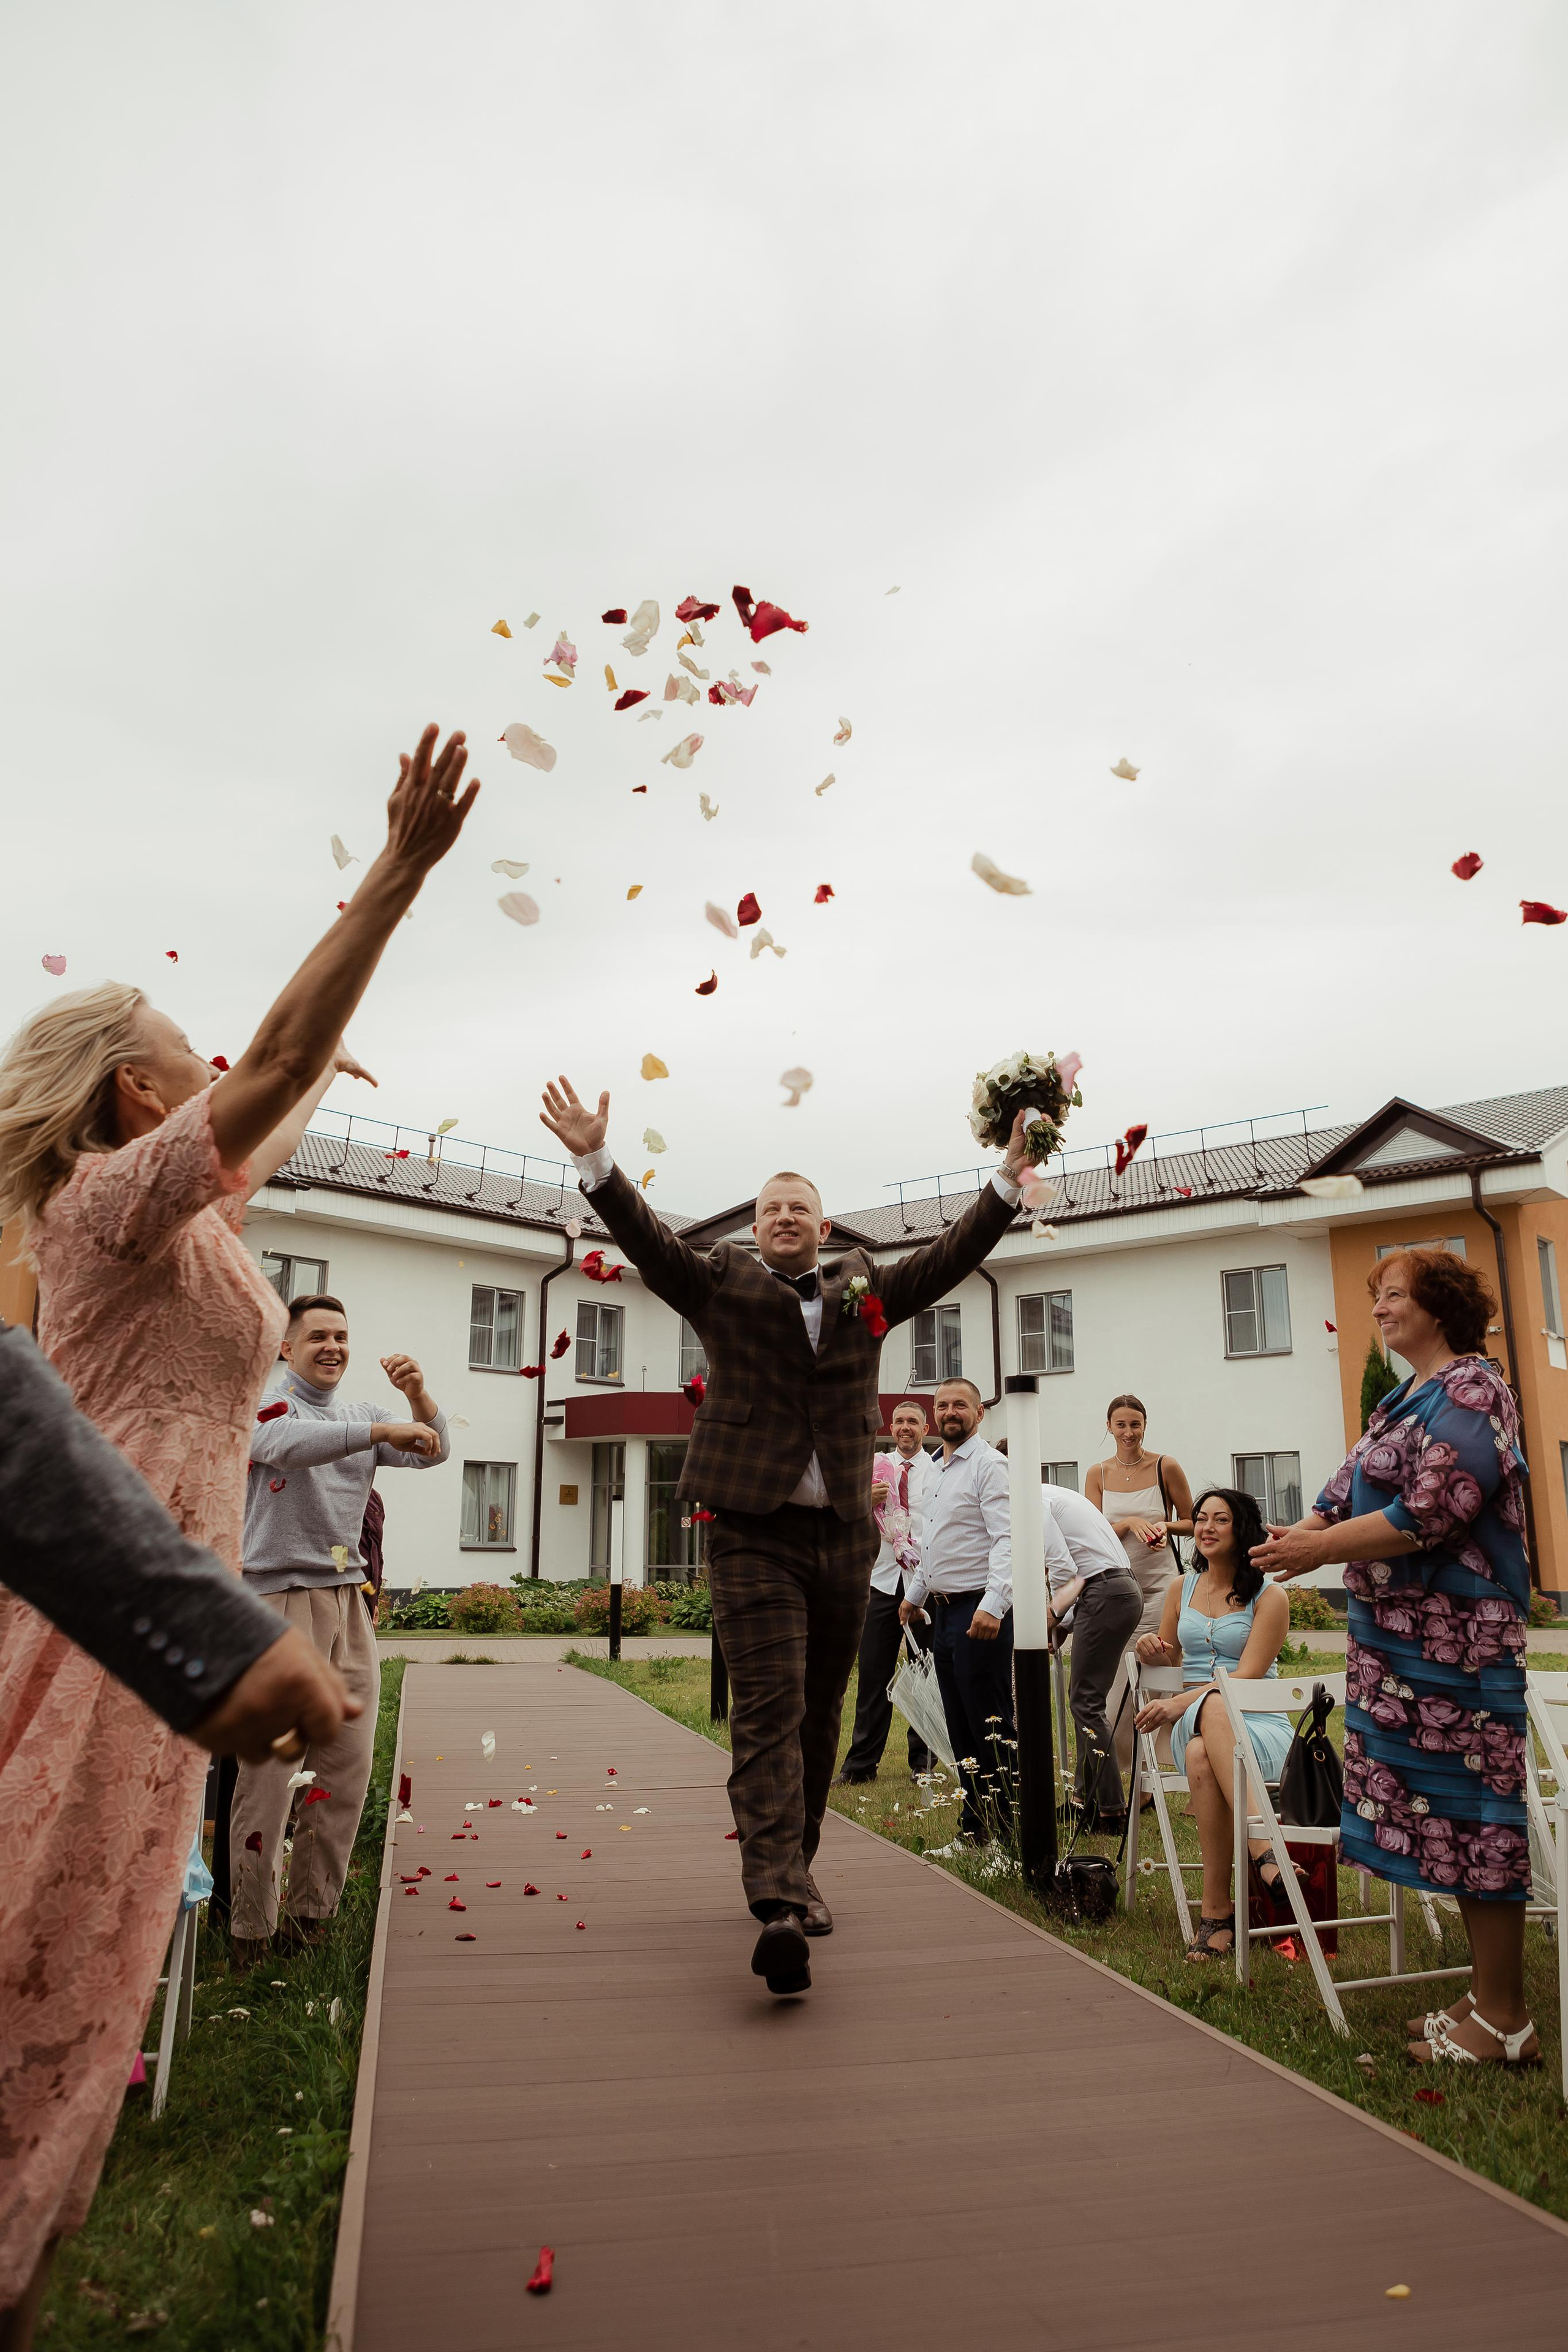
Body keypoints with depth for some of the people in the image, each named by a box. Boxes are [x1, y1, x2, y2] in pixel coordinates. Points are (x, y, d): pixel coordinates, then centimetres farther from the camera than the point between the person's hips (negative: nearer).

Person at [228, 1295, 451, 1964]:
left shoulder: (361, 1416, 19)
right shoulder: (264, 1402, 1)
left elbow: (434, 1452, 9)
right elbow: (286, 1443, -22)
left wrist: (416, 1395, -9)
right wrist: (381, 1430, -29)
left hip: (348, 1602, 6)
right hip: (280, 1596, -6)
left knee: (348, 1770, 7)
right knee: (269, 1769, -6)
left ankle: (311, 1913, 19)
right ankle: (249, 1930, 4)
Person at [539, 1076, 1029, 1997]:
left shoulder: (867, 1292, 13)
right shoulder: (722, 1284, 5)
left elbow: (952, 1256, 8)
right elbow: (648, 1238, -7)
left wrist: (1009, 1181, -2)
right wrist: (595, 1161, -21)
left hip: (845, 1537, 4)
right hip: (755, 1532, -4)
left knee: (820, 1716, 13)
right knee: (769, 1712, -12)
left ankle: (795, 1871, 29)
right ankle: (779, 1905, -17)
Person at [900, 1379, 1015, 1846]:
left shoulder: (989, 1465, -11)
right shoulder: (940, 1469, 18)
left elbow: (1007, 1540, -21)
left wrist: (992, 1606, -30)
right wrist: (915, 1594, 30)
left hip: (979, 1612, -9)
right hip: (943, 1610, 9)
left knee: (989, 1724, -4)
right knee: (960, 1726, 13)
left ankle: (1008, 1822, 5)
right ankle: (975, 1819, 21)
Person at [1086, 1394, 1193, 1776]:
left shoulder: (1166, 1467, 0)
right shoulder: (1098, 1474, 6)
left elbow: (1191, 1522, 8)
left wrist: (1165, 1526, -13)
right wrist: (1131, 1522, -17)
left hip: (1160, 1585, -2)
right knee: (1114, 1682, 1)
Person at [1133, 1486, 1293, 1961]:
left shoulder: (1269, 1597, 3)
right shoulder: (1181, 1589, 18)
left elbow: (1248, 1677, -8)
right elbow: (1168, 1661, 29)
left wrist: (1179, 1704, -20)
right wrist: (1151, 1649, 3)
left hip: (1259, 1727, -2)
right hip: (1190, 1724, 3)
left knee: (1203, 1756, -39)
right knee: (1213, 1707, -37)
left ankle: (1216, 1911, -37)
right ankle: (1265, 1851, -44)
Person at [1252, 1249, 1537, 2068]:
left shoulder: (1471, 1392, -13)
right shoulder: (1404, 1399, 16)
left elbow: (1430, 1515, -21)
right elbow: (1349, 1486, 14)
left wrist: (1317, 1550, -18)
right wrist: (1305, 1533, -6)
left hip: (1454, 1631, -9)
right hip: (1397, 1632, 9)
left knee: (1469, 1808, -3)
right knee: (1445, 1809, 13)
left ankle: (1504, 2021, 8)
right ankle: (1488, 1997, 23)